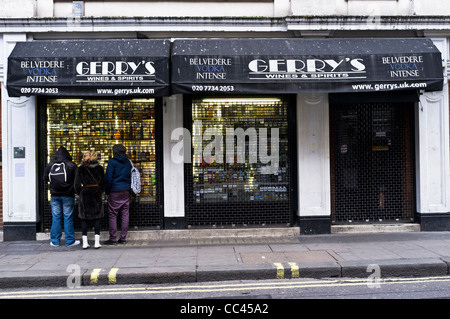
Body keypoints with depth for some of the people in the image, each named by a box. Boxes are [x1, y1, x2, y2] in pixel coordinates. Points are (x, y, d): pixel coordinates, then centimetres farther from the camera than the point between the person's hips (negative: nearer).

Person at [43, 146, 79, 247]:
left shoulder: (50, 165, 2)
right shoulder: (71, 165, -7)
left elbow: (45, 179, 12)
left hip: (55, 195, 3)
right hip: (68, 195, -3)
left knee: (55, 217, 8)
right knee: (68, 218, 2)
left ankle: (54, 241, 12)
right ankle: (70, 241, 7)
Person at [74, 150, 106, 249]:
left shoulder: (81, 169, -2)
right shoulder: (99, 168, 1)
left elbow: (77, 184, -2)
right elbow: (103, 183, 5)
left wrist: (80, 193, 11)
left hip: (85, 194, -1)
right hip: (97, 195, 1)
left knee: (84, 219, 7)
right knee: (97, 218, 6)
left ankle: (85, 242, 5)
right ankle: (97, 242, 2)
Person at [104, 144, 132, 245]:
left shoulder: (112, 162, -7)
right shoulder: (128, 162, 10)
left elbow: (108, 178, -8)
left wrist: (107, 191, 0)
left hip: (115, 192, -5)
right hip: (126, 191, 5)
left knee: (112, 215, 0)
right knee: (125, 215, 7)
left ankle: (113, 239, 1)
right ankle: (123, 238, 10)